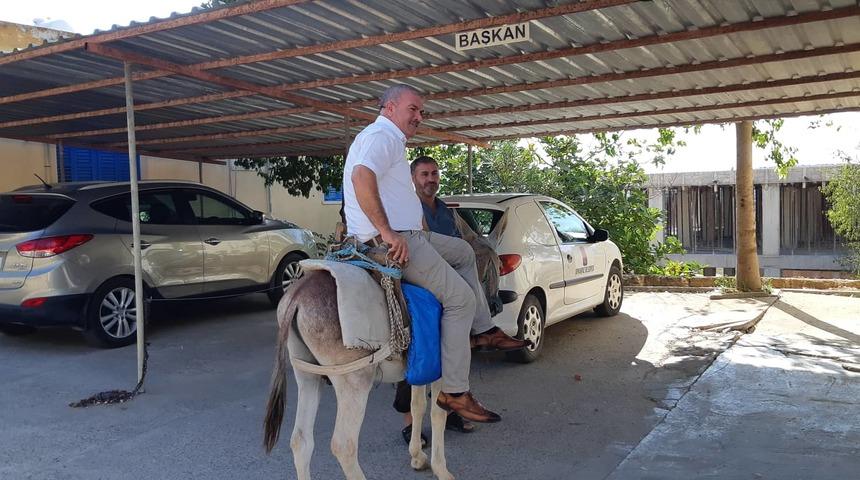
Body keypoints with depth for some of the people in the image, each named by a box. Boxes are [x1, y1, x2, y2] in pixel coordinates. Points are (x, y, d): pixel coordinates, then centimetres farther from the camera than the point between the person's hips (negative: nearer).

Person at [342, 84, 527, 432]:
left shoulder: (386, 139, 24)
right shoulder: (382, 135, -10)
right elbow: (362, 176, -29)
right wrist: (387, 232, -29)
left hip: (402, 235, 11)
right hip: (391, 241, -11)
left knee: (463, 251, 23)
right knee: (460, 298, -12)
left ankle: (483, 330, 23)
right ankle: (454, 392, -10)